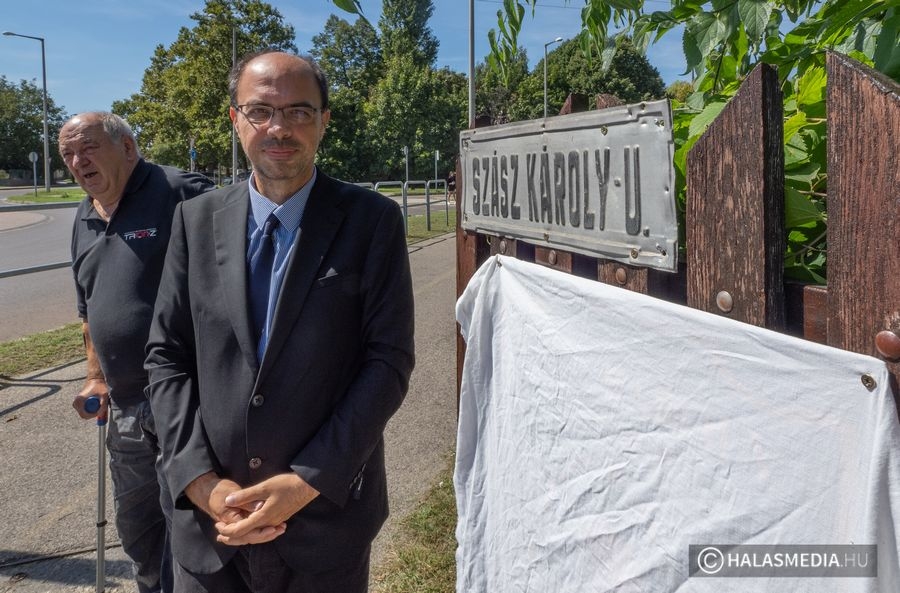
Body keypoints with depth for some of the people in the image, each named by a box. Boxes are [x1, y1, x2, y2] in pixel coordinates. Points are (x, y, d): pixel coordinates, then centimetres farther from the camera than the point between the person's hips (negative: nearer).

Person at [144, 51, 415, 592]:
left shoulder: (373, 220, -6)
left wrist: (308, 482, -15)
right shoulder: (197, 219, 2)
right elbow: (166, 355, 3)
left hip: (327, 514, -2)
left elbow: (389, 360, -9)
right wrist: (202, 482, -8)